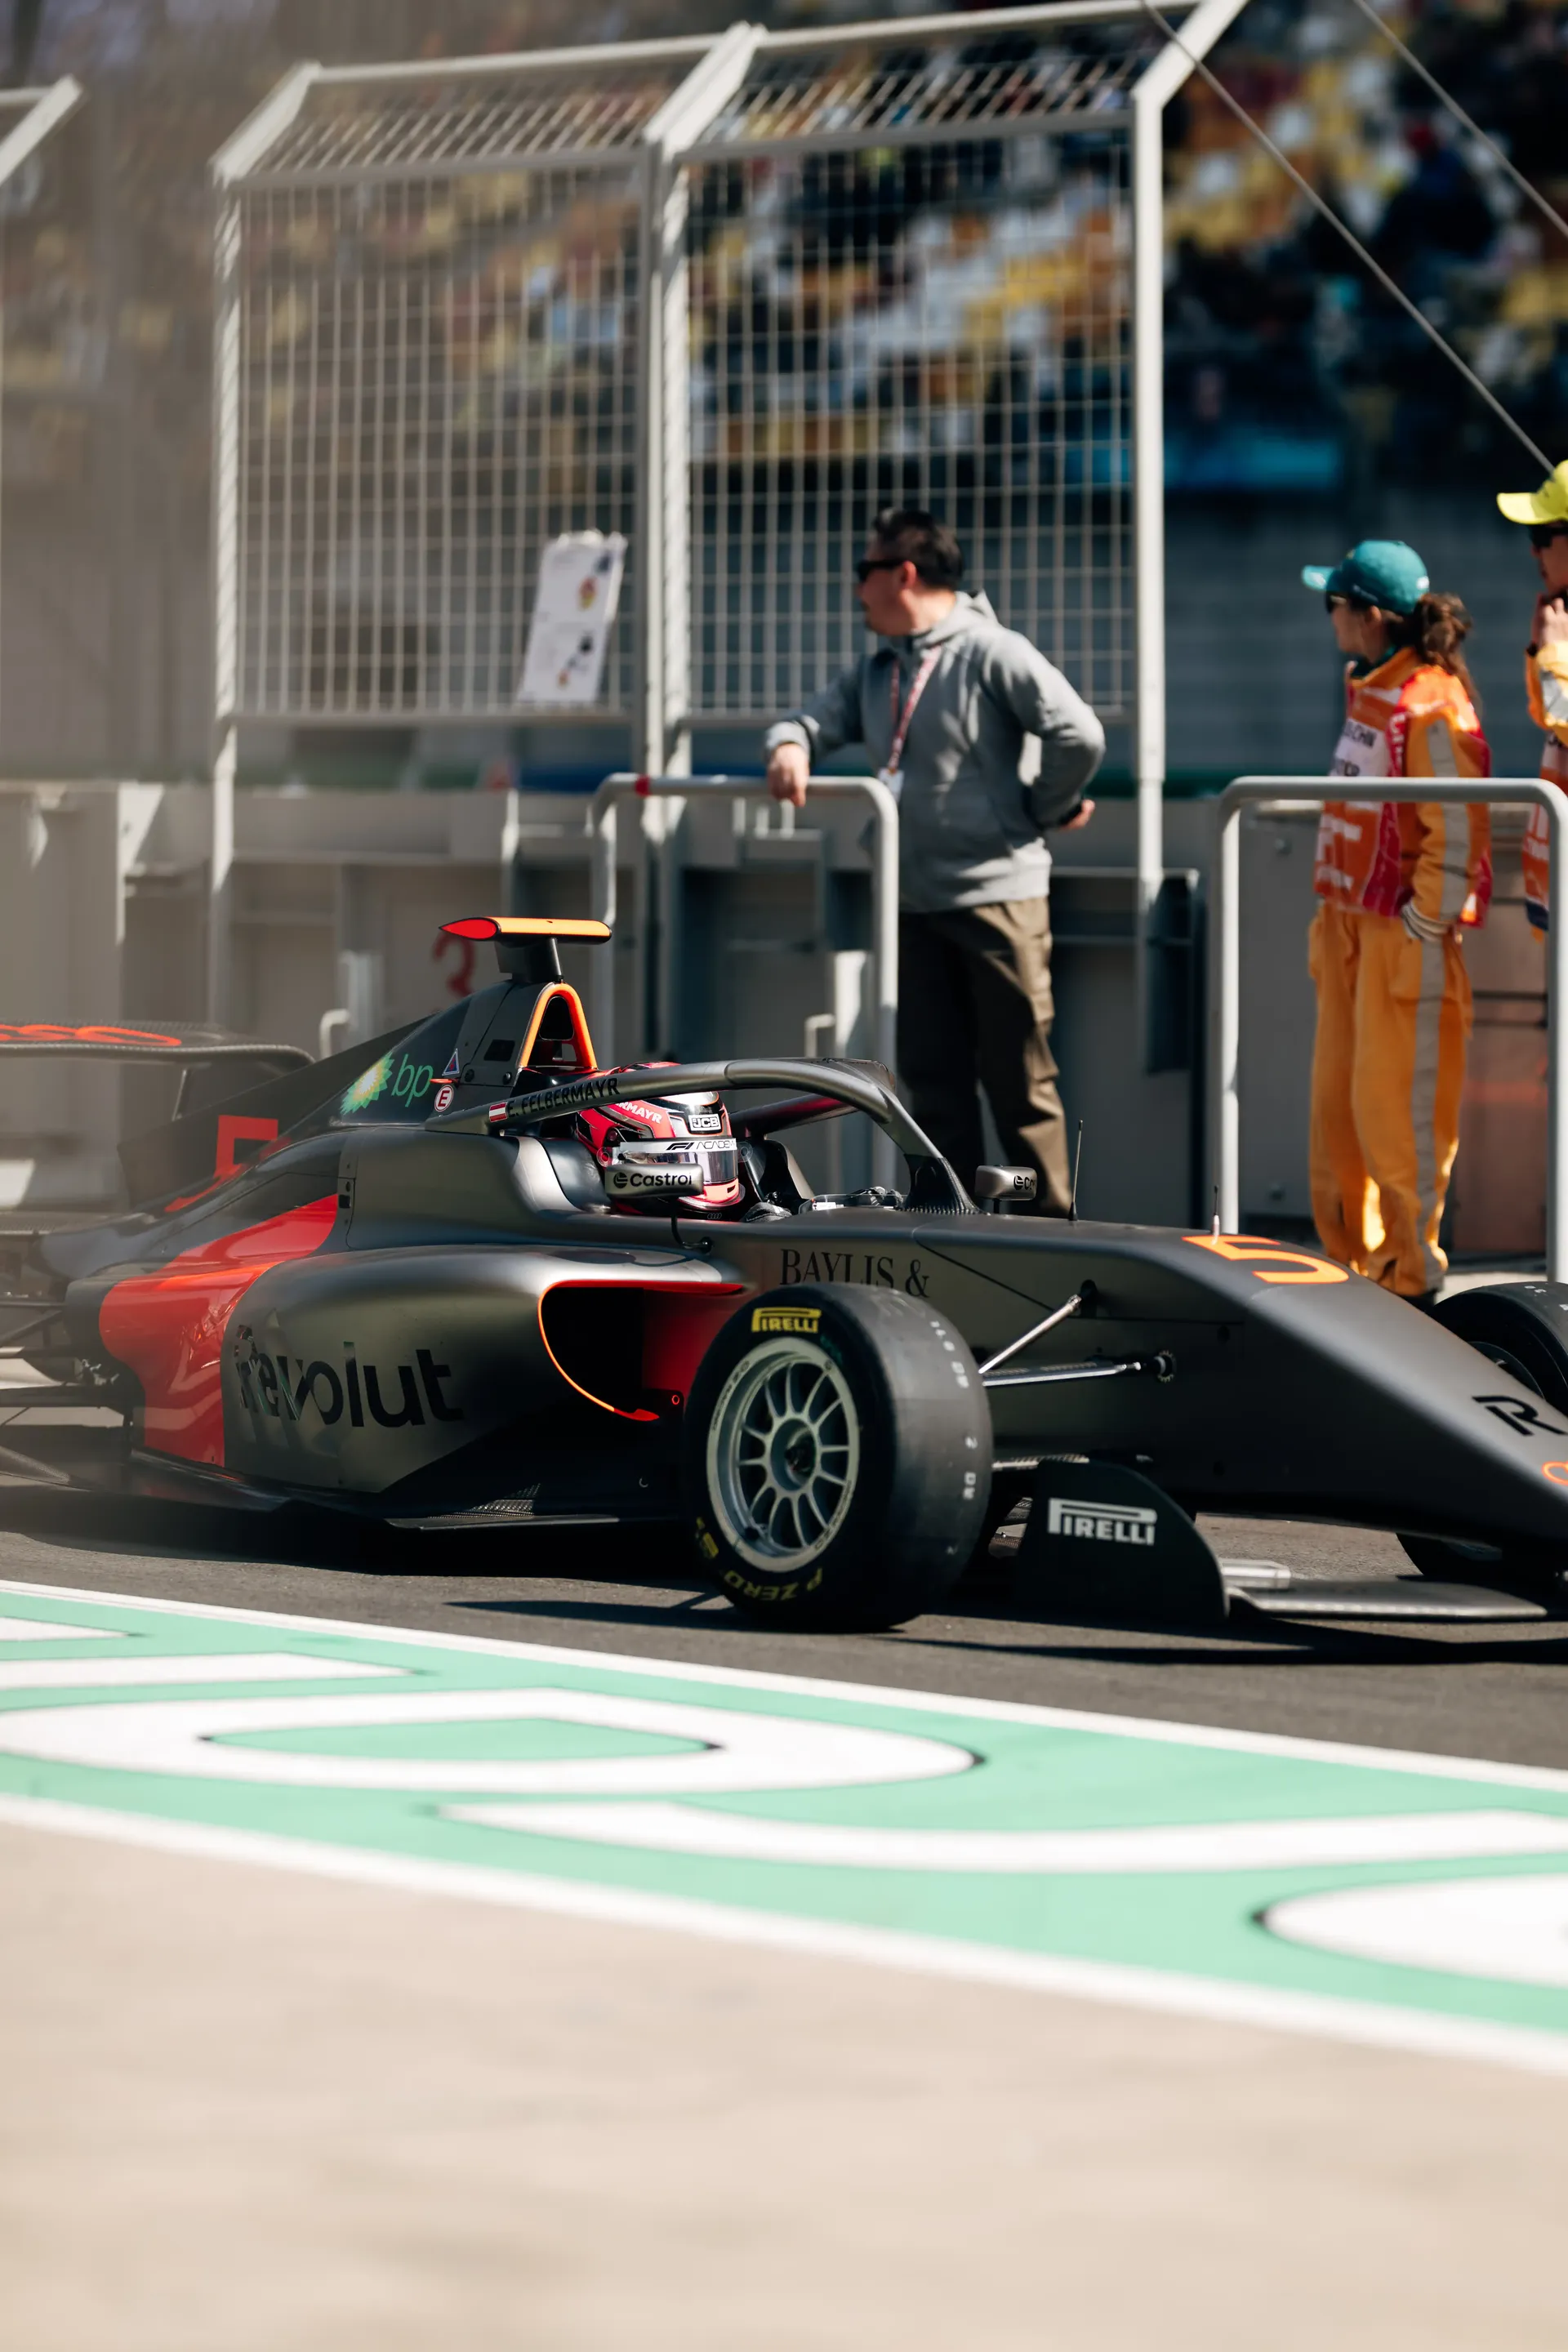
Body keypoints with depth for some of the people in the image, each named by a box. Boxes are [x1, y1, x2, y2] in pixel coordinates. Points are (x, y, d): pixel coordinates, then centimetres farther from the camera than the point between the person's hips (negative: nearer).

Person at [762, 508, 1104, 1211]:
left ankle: (1049, 1226, 4)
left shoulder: (991, 653, -10)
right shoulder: (877, 667, 14)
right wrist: (791, 745, -7)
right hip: (915, 904, 7)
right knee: (930, 1076, 9)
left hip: (998, 896, -7)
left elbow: (1079, 735, -16)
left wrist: (1048, 808, -6)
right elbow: (822, 717, 16)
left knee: (1020, 1078, -3)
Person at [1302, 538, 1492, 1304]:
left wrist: (1423, 928, -17)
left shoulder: (1433, 706, -17)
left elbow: (1459, 834, -19)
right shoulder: (1367, 691, 12)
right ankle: (1358, 1260, 23)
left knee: (1399, 1105, -4)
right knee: (1338, 1102, 13)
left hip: (1407, 934, -10)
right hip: (1352, 924, 10)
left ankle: (1411, 1274, 5)